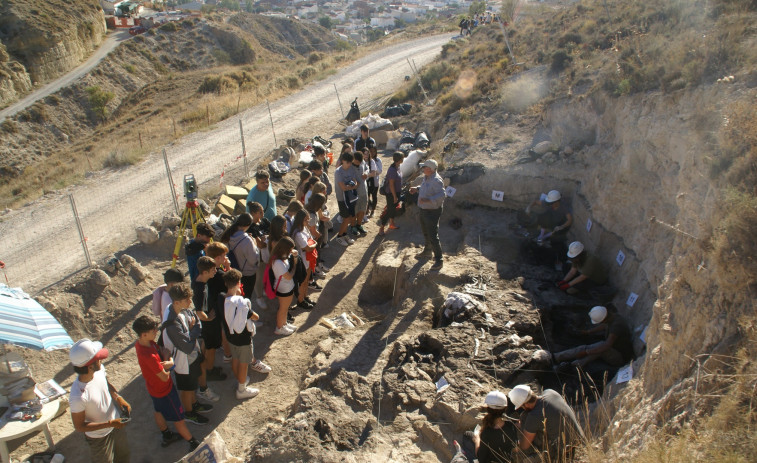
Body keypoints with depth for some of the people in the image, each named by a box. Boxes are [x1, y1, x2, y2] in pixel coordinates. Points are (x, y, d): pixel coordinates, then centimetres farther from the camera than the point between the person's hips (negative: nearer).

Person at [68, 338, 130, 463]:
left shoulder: (99, 369, -21)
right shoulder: (78, 396, -39)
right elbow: (79, 427, -25)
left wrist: (118, 398, -13)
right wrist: (109, 424, -27)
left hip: (116, 423, 6)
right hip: (99, 437, -6)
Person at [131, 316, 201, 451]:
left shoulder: (139, 343, -14)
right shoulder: (149, 356, -40)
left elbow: (162, 351, -3)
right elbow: (165, 377, -30)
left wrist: (169, 361, -24)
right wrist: (168, 365, -12)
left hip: (154, 388, 9)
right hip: (163, 390, -9)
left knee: (159, 411, 29)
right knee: (178, 418, 9)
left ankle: (166, 436, 52)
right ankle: (193, 443, 26)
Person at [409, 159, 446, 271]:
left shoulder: (436, 180, -25)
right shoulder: (426, 177, 6)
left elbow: (442, 195, -32)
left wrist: (428, 199, -39)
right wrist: (417, 189, 11)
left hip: (432, 212, -10)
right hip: (424, 210, 10)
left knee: (433, 236, -8)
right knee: (426, 233, 25)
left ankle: (439, 259, 1)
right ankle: (427, 251, 45)